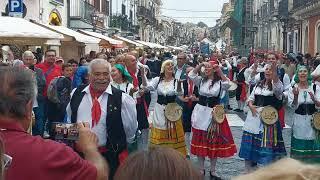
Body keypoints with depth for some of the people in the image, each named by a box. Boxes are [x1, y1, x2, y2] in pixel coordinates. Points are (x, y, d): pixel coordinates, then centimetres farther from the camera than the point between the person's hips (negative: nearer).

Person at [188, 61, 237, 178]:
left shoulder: (220, 82, -2)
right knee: (200, 141, 7)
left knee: (214, 142, 5)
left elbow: (227, 84, -22)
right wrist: (201, 64, -16)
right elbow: (191, 75, -9)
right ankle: (201, 169, 20)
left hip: (214, 113, -2)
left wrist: (219, 71, -23)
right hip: (200, 113, 2)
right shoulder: (201, 81, 5)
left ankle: (213, 171, 19)